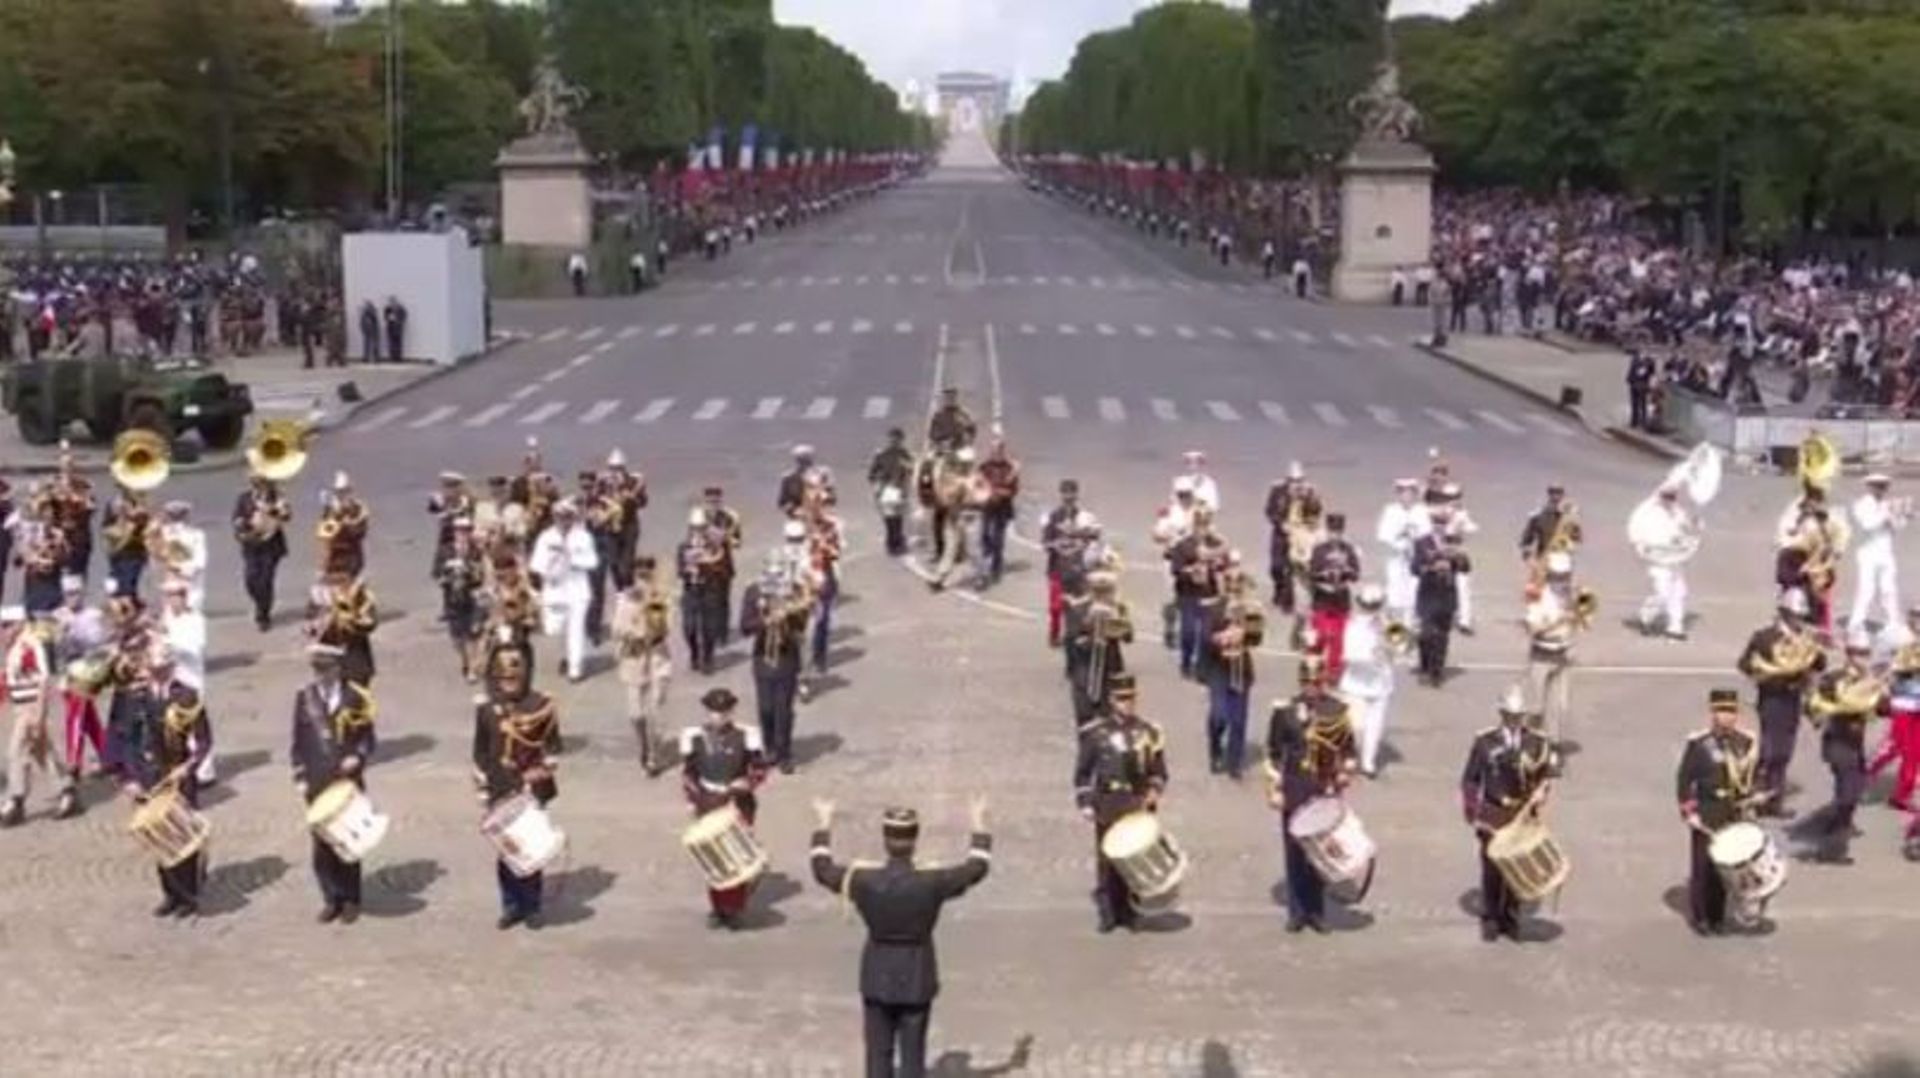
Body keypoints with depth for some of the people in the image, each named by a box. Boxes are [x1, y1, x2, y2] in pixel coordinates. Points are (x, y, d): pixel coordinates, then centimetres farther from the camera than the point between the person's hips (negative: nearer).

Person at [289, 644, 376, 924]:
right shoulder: (304, 697, 1)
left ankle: (350, 899, 19)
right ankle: (331, 898, 16)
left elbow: (367, 737, 3)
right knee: (322, 843, 3)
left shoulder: (355, 697, -3)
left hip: (348, 781, -1)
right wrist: (300, 777, -1)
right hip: (317, 784, 1)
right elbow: (299, 742, 5)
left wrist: (358, 758, -16)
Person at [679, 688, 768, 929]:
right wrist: (694, 801, -5)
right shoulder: (694, 737, -3)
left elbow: (760, 769, -3)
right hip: (709, 806, 1)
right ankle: (717, 908, 19)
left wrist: (745, 784, -21)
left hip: (739, 805, -1)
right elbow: (687, 773, 4)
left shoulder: (746, 736, -6)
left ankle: (734, 909, 12)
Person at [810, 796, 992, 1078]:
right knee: (912, 1054, 8)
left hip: (877, 979, 1)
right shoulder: (932, 884, -18)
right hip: (917, 980, -1)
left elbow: (823, 870, 4)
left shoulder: (864, 881, -16)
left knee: (879, 1053, 12)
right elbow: (976, 867, -1)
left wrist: (824, 825, 17)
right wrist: (979, 822, 13)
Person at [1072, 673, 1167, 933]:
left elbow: (1159, 771, 9)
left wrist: (1154, 791, -9)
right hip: (1107, 810, -1)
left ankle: (1129, 911, 18)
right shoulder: (1095, 733, 0)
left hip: (1139, 810, 1)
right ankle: (1107, 913, 13)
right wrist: (1085, 804, -3)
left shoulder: (1149, 733, 4)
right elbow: (1082, 772, 4)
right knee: (1106, 861, 1)